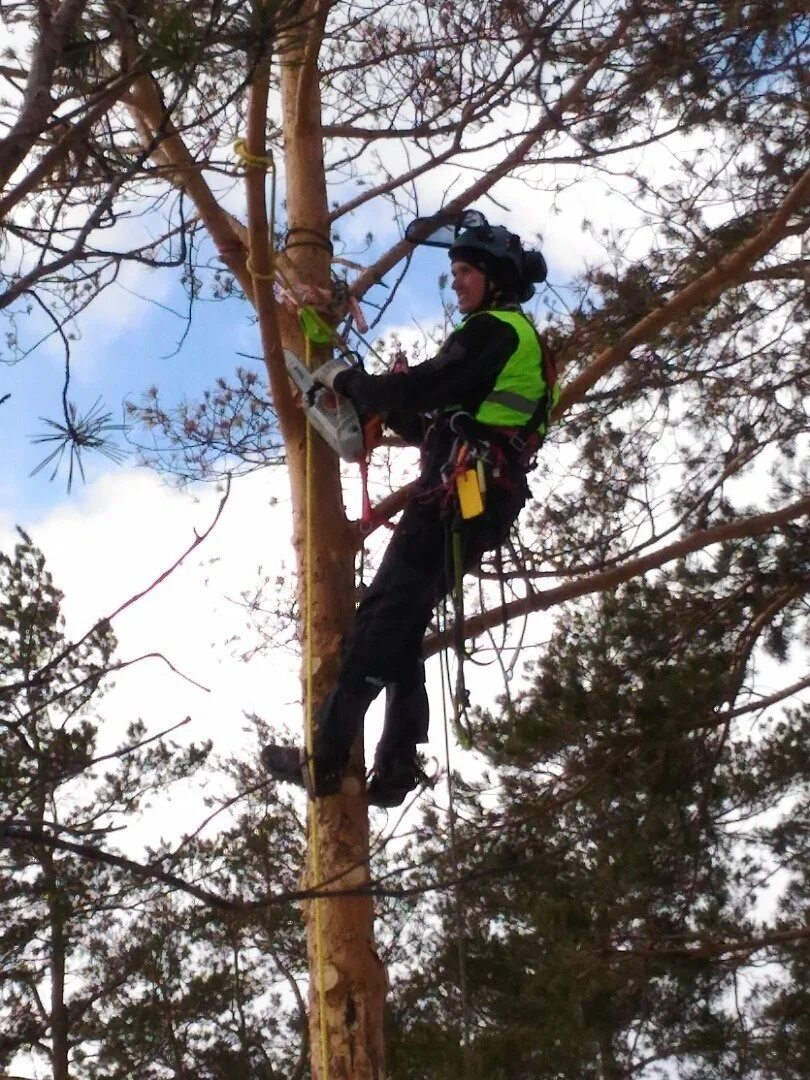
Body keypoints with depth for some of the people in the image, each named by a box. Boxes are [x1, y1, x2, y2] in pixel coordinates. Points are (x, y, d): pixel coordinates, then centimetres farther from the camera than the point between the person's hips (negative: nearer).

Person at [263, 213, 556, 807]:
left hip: (460, 488, -11)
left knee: (383, 613, -15)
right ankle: (397, 763, -1)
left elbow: (426, 385, -14)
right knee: (406, 625, 8)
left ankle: (325, 758, -19)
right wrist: (387, 405, 15)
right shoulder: (519, 341, 29)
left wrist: (353, 383, 0)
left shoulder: (495, 329, -2)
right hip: (490, 500, 11)